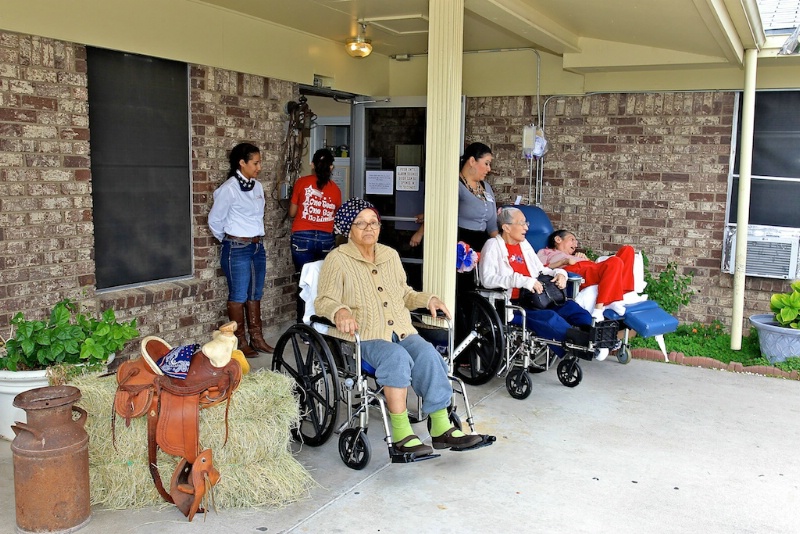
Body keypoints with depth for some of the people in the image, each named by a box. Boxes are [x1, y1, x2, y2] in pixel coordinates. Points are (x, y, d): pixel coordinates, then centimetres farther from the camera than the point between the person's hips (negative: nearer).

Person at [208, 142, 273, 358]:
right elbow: (215, 220, -5)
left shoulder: (257, 186, 8)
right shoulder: (229, 189, -13)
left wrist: (257, 239, 15)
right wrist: (230, 241, 6)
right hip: (237, 249, -7)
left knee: (255, 295, 13)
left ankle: (257, 338, 23)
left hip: (258, 247, 7)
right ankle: (240, 342, 12)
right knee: (238, 296, 2)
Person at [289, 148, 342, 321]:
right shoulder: (335, 189, 4)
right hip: (326, 239, 1)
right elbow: (336, 217, 10)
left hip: (302, 238, -1)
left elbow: (292, 213, 6)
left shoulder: (302, 182, -1)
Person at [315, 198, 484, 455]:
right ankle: (401, 432, -30)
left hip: (401, 331, 5)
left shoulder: (390, 255, 21)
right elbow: (323, 301, -6)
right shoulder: (337, 260, 2)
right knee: (397, 357, -34)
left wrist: (428, 299, 11)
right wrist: (340, 311, -28)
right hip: (364, 336, -5)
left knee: (428, 355, -24)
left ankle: (441, 427, -22)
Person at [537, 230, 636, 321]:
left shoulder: (573, 256, 44)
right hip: (577, 271, -7)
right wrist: (564, 261, -4)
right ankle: (598, 309, -39)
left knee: (627, 250, -8)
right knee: (615, 261, -30)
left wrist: (585, 258, 12)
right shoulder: (545, 252, 28)